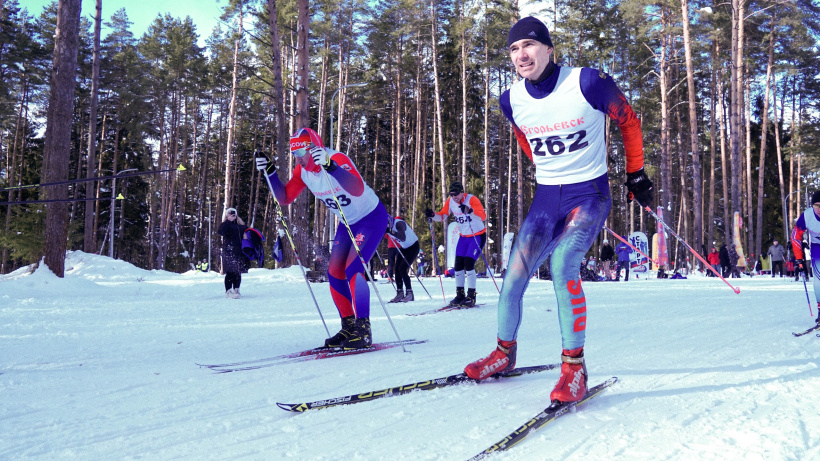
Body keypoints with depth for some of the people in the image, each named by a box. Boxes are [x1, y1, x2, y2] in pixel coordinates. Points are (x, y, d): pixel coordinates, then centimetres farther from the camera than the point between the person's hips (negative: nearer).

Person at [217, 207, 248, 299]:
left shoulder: (240, 225, 18)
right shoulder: (226, 225, 0)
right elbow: (220, 231, -20)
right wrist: (228, 220, -15)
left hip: (239, 251, 6)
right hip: (229, 251, -6)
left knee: (238, 272, 9)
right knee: (230, 272, -8)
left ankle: (236, 290, 17)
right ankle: (228, 291, -4)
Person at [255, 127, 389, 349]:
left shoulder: (337, 158, -29)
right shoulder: (303, 170, -6)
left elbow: (357, 189, -46)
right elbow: (284, 198, -2)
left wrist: (329, 166, -57)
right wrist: (270, 171, -13)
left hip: (372, 217, -8)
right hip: (348, 223, 8)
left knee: (353, 269, -20)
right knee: (334, 274, 2)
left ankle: (363, 331, -13)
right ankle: (349, 327, 13)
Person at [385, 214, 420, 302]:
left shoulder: (398, 223, -29)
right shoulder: (388, 227, -5)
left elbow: (403, 238, -42)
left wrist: (390, 232, -49)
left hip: (413, 247, -8)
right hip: (403, 248, 8)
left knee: (402, 269, -17)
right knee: (397, 269, -3)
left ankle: (410, 294, -11)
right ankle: (400, 293, 2)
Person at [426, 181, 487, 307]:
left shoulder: (472, 199, -22)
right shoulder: (450, 202, -4)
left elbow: (483, 216, -33)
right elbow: (442, 216, 3)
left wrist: (470, 211, -50)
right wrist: (432, 215, -18)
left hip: (478, 236, -6)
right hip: (463, 237, 6)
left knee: (468, 263, -16)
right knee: (458, 264, 0)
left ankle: (471, 295, -6)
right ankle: (460, 294, 12)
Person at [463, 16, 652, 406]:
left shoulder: (587, 83, -15)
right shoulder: (511, 101, -1)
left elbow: (628, 121, 2)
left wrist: (636, 175, 6)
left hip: (591, 194, -5)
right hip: (546, 198, 5)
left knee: (562, 260, -29)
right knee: (514, 275, -2)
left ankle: (574, 365, -19)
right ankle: (505, 352, 23)